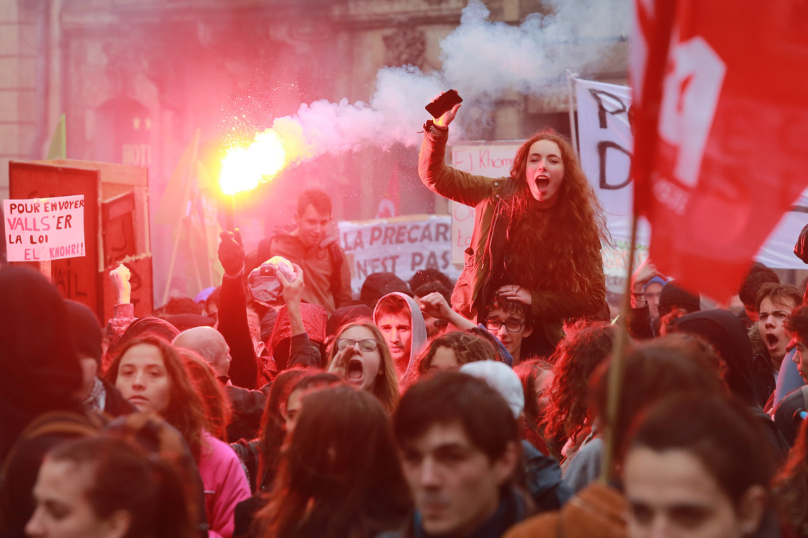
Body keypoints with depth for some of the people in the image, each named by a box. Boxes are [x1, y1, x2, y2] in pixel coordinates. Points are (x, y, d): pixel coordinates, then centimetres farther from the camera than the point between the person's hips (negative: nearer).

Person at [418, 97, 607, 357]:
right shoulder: (499, 196, -1)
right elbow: (434, 176, -1)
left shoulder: (580, 226, -4)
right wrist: (438, 129, -18)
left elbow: (594, 297, -3)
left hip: (539, 337, -1)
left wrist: (535, 299, -12)